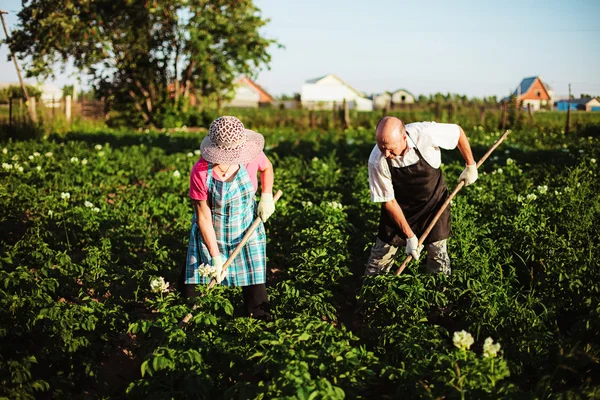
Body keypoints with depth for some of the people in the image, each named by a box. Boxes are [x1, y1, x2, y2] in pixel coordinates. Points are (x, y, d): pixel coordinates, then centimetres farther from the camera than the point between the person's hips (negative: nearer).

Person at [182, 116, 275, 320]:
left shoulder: (251, 157, -22)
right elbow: (203, 217, -21)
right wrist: (216, 256, -19)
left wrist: (266, 196, -8)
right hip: (211, 232, -2)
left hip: (247, 229, 2)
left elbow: (267, 168, 6)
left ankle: (260, 315, 22)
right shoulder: (200, 172, -29)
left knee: (253, 274, 6)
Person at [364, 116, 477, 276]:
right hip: (400, 207, 0)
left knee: (438, 255, 4)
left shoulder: (425, 133, -33)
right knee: (380, 257, 2)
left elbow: (458, 131, -11)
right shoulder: (377, 162, -30)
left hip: (434, 201, 0)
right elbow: (388, 201, -18)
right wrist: (409, 235, -18)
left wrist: (470, 166, -3)